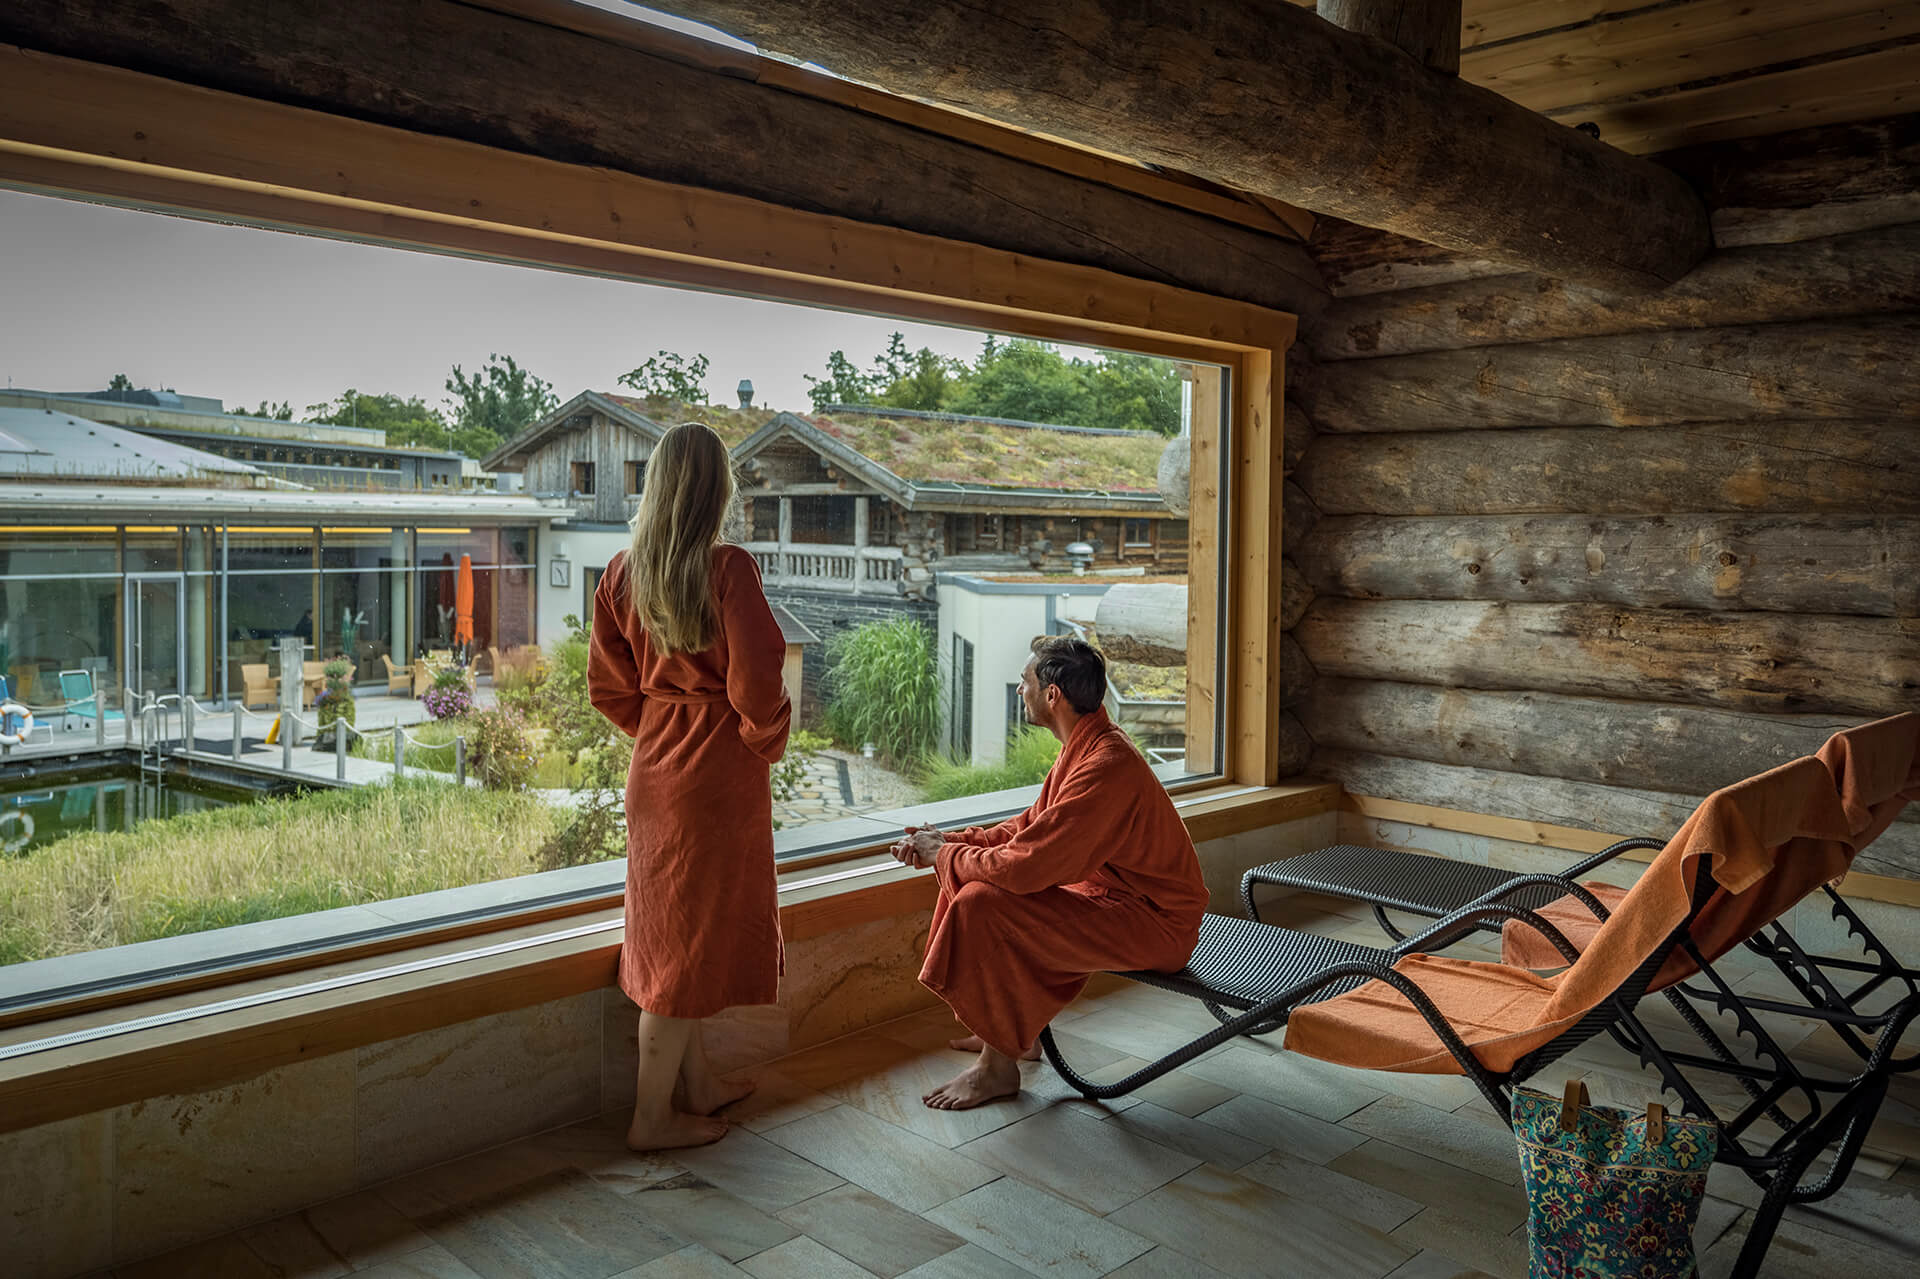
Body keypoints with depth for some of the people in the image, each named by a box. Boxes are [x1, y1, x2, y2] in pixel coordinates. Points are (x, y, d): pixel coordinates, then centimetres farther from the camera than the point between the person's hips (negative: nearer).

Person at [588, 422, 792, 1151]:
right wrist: (766, 743, -3)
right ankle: (653, 1117, 14)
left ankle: (697, 1085, 34)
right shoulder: (728, 570, -18)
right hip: (720, 770, -7)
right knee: (692, 936, 4)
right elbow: (755, 681, -21)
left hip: (655, 766, 7)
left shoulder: (623, 574, 1)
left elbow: (607, 687, 5)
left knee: (671, 927, 18)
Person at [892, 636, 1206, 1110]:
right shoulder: (1088, 743, 5)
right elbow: (1031, 828, 13)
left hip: (1154, 924, -10)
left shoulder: (1104, 767, -29)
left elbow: (1024, 866, -31)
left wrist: (945, 855, -14)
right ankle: (1011, 1030, 18)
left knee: (983, 905, -22)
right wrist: (950, 840, 2)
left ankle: (999, 1066, -6)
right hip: (1111, 889, 10)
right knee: (970, 877, 11)